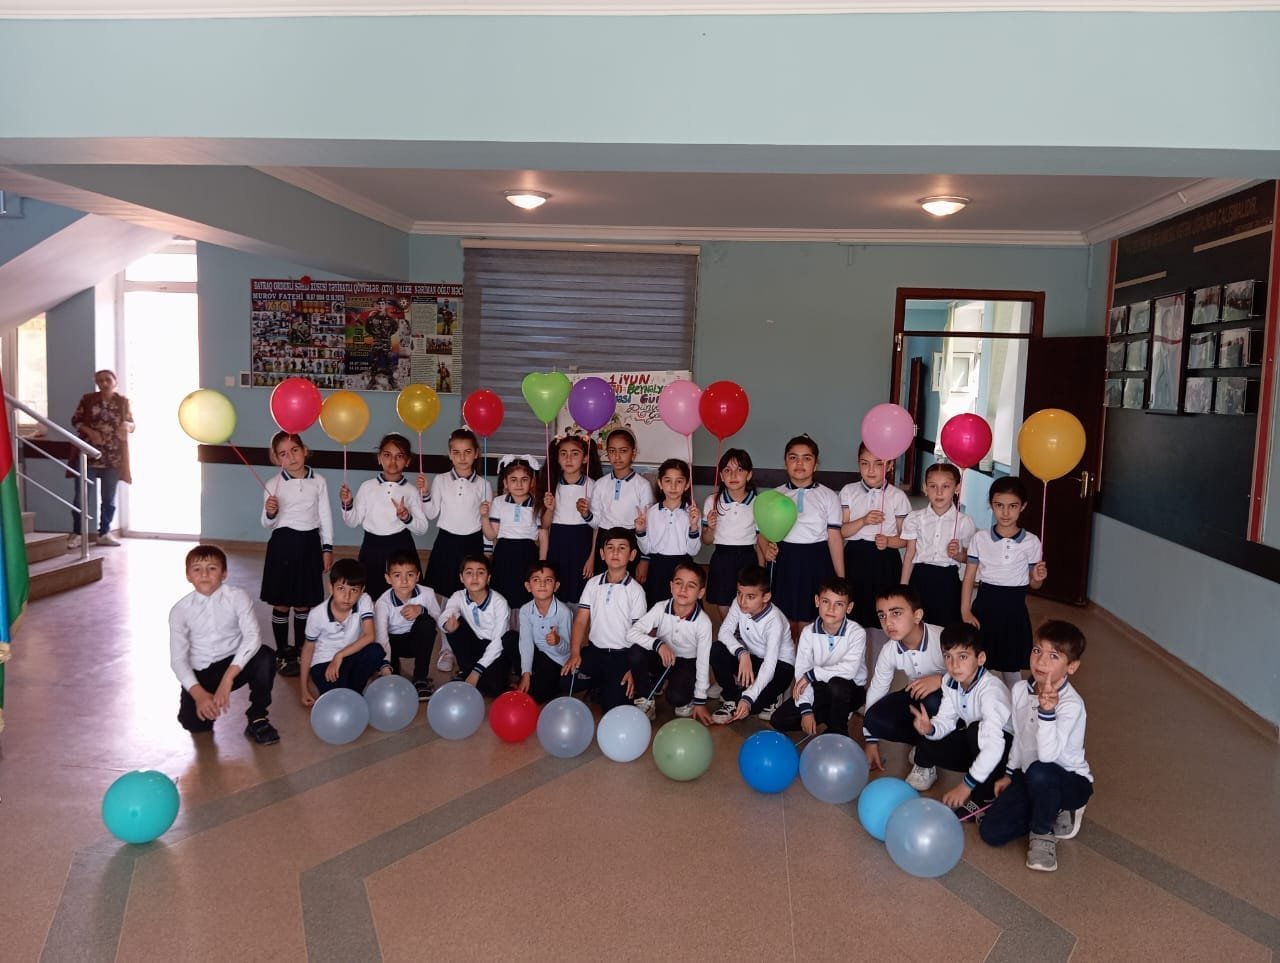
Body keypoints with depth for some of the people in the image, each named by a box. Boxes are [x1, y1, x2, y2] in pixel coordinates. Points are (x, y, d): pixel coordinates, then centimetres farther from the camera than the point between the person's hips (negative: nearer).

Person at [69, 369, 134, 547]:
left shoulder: (123, 402, 4)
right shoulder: (87, 399, 1)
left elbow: (132, 424, 7)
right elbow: (75, 420, 4)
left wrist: (127, 426, -17)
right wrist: (89, 431, -14)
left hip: (114, 457, 1)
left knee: (109, 497, 7)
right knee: (81, 495, -1)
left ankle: (104, 533, 18)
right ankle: (76, 533, 9)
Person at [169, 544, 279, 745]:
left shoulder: (237, 597, -11)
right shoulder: (180, 610, -7)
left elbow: (253, 636, -23)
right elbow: (178, 658, -10)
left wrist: (228, 677, -34)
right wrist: (198, 693, -25)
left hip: (235, 664, 0)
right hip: (200, 673, 0)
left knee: (265, 657, -31)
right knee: (193, 722, -23)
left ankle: (257, 720, -11)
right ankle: (206, 704, 16)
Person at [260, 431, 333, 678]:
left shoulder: (318, 482, 0)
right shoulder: (273, 485, -4)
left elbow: (326, 517, 5)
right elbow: (267, 524, 0)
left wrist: (327, 548, 3)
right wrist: (270, 513, -22)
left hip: (309, 543, 1)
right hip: (283, 543, -1)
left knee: (304, 603, 11)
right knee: (281, 603, 5)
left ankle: (300, 650, 26)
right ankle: (283, 654, 18)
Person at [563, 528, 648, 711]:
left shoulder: (635, 590, -8)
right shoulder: (593, 584, 2)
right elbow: (580, 620, 0)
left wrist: (634, 669, -11)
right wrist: (575, 653, -13)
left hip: (622, 655, -4)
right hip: (594, 651, 4)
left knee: (611, 706, -15)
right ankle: (599, 682, 13)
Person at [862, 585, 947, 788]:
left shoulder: (942, 639, -31)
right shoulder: (889, 650, -15)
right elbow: (876, 690, -4)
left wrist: (941, 680, -46)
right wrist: (871, 741, -1)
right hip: (917, 697, 5)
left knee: (932, 700, -39)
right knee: (875, 718, -21)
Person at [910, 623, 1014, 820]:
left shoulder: (990, 690, -32)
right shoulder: (951, 682, -10)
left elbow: (994, 745, -39)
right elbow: (946, 720, -7)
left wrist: (967, 785, -38)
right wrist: (930, 729, -32)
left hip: (1006, 747, -6)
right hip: (976, 744, 6)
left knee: (976, 730, -35)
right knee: (927, 748, -15)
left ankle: (985, 796, -17)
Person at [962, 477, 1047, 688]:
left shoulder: (1031, 542, -4)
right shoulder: (980, 538, -3)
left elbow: (1033, 584, 7)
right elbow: (969, 577, 1)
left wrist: (1038, 578, -16)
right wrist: (965, 611, -6)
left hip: (1014, 608, 0)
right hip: (985, 605, 0)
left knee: (1012, 668, 10)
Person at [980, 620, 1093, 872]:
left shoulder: (1071, 704, -27)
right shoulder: (1020, 690, -7)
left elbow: (1047, 755, -39)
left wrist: (1047, 710, -48)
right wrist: (1010, 773, 16)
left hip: (1069, 781, -6)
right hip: (1028, 777, 6)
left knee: (1040, 772, -41)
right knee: (990, 832, -10)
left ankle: (1043, 833, -11)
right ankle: (1053, 813, 13)